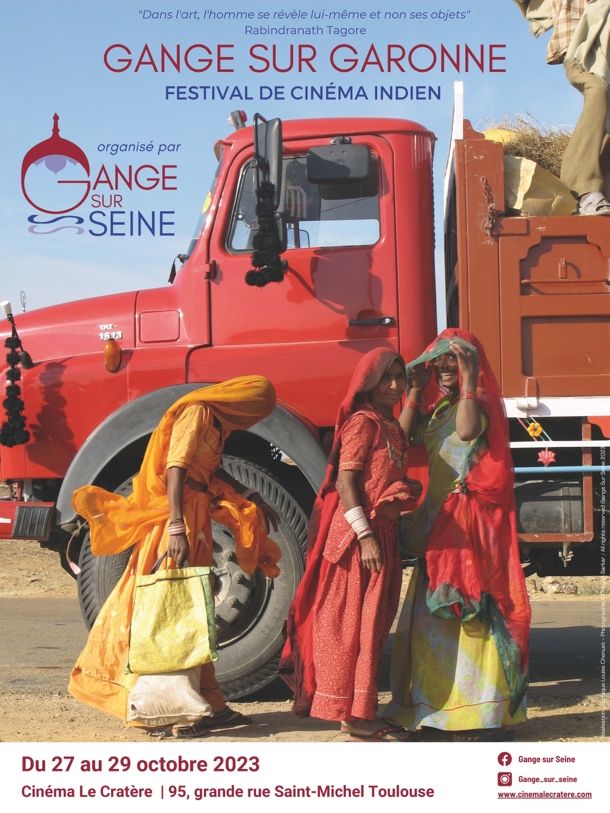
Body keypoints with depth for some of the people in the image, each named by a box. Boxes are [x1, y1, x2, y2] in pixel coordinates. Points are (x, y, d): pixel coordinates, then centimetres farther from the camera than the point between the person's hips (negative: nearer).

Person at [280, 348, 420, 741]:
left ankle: (363, 711, 21)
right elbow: (345, 482, -18)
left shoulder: (390, 425, 17)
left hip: (382, 533, 10)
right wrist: (365, 535, -23)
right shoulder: (362, 422, -11)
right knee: (354, 622, -4)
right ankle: (353, 714, 2)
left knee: (374, 622, 13)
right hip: (358, 534, -10)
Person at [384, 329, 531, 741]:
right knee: (435, 611, 10)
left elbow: (468, 431, -26)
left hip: (472, 517, -8)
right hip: (438, 520, 8)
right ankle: (439, 707, 18)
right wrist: (416, 389, 0)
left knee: (473, 609, -10)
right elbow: (402, 435, 1)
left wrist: (469, 378, -23)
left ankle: (485, 714, -7)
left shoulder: (482, 401, -3)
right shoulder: (435, 407, 17)